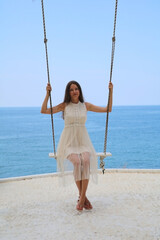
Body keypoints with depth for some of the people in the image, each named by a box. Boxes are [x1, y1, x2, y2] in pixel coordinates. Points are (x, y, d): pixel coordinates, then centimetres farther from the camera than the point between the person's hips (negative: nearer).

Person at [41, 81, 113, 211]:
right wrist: (48, 93, -9)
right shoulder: (64, 106, 4)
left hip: (83, 142, 1)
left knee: (86, 161, -31)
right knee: (77, 162, -31)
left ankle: (81, 198, -25)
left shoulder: (86, 105, 8)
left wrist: (111, 91, 3)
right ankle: (83, 197, -17)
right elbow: (44, 111, -2)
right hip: (69, 142, -1)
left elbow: (108, 109, 9)